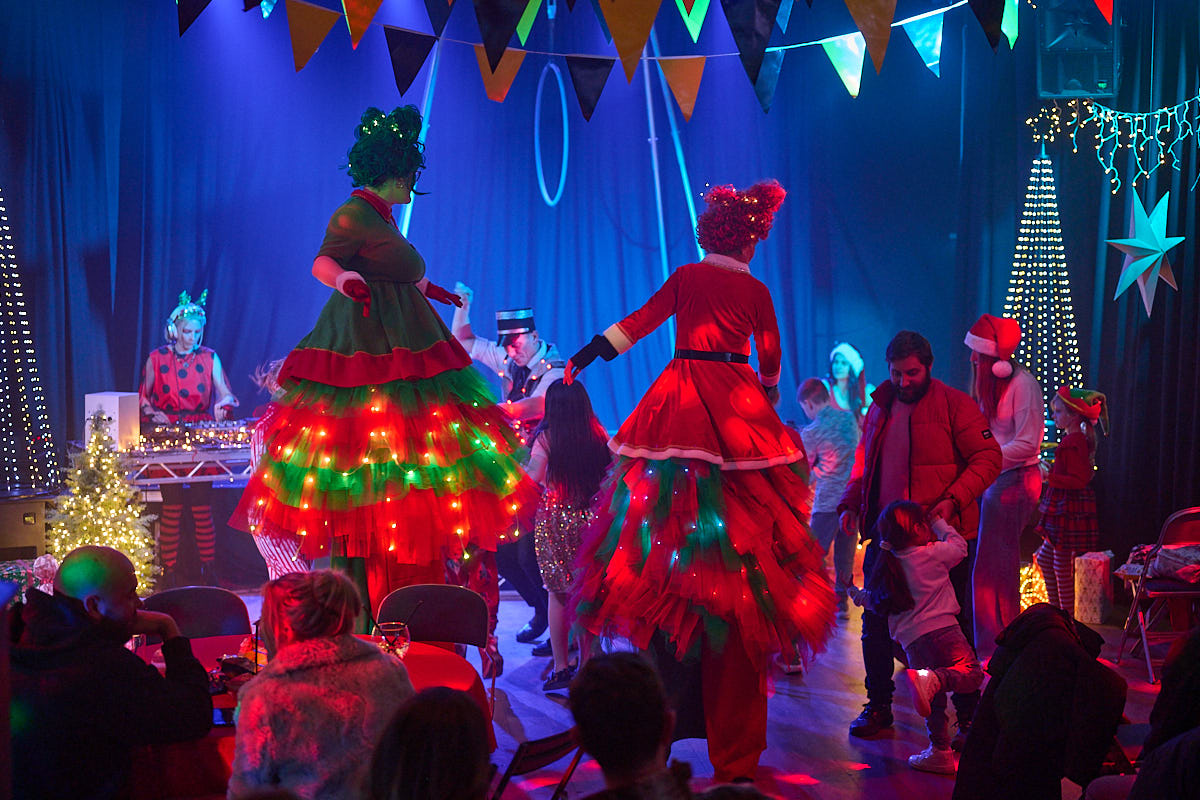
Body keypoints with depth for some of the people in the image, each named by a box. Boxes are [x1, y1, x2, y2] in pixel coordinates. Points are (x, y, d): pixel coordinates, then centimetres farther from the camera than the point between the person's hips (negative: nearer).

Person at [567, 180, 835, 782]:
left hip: (682, 409, 1)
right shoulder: (756, 292, 8)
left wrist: (585, 357, 6)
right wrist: (767, 395, 37)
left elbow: (641, 321, 2)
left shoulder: (686, 277, 7)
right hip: (739, 416, 0)